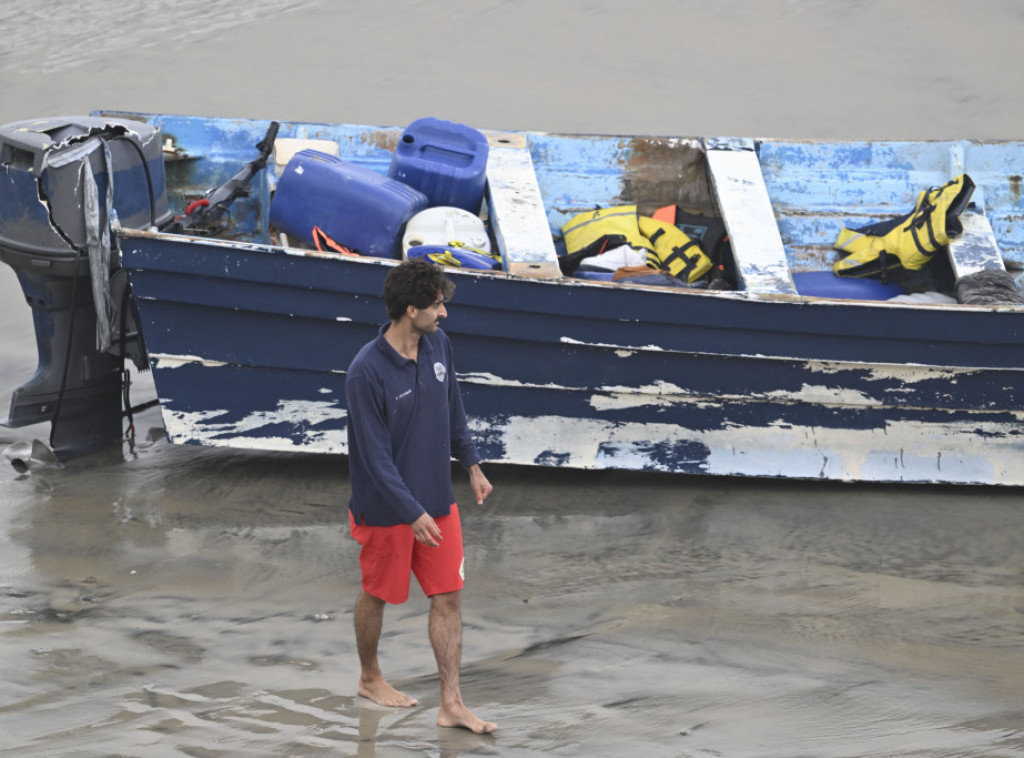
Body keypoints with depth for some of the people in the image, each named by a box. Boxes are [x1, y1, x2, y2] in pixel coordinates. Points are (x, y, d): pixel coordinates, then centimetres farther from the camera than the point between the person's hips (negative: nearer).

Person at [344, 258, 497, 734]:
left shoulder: (437, 344, -4)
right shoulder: (367, 373, -25)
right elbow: (375, 455, -23)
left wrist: (471, 464, 18)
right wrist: (413, 514, -23)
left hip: (437, 501, 6)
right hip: (386, 510, -6)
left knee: (448, 596, 4)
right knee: (378, 596, 14)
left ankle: (451, 705, 9)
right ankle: (370, 678, 38)